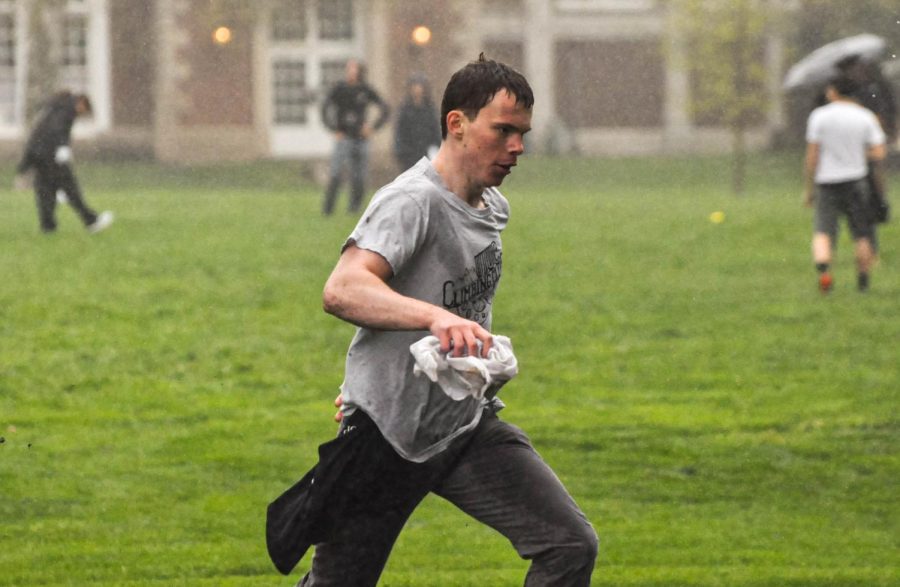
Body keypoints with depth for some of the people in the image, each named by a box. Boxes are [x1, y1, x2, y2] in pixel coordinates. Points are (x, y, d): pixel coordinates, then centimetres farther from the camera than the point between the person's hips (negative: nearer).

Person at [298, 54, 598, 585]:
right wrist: (437, 317, -52)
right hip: (389, 433, -7)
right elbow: (342, 291, -37)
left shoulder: (494, 208, 8)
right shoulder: (413, 202, -20)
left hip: (469, 423, 7)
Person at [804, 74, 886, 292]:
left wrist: (809, 188, 1)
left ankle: (823, 268, -29)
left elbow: (812, 155, -5)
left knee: (823, 231, -4)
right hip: (856, 179, 1)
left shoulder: (819, 115, -4)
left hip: (826, 180, -1)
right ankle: (863, 280, 14)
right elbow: (879, 153, -7)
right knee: (862, 234, 11)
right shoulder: (865, 117, 0)